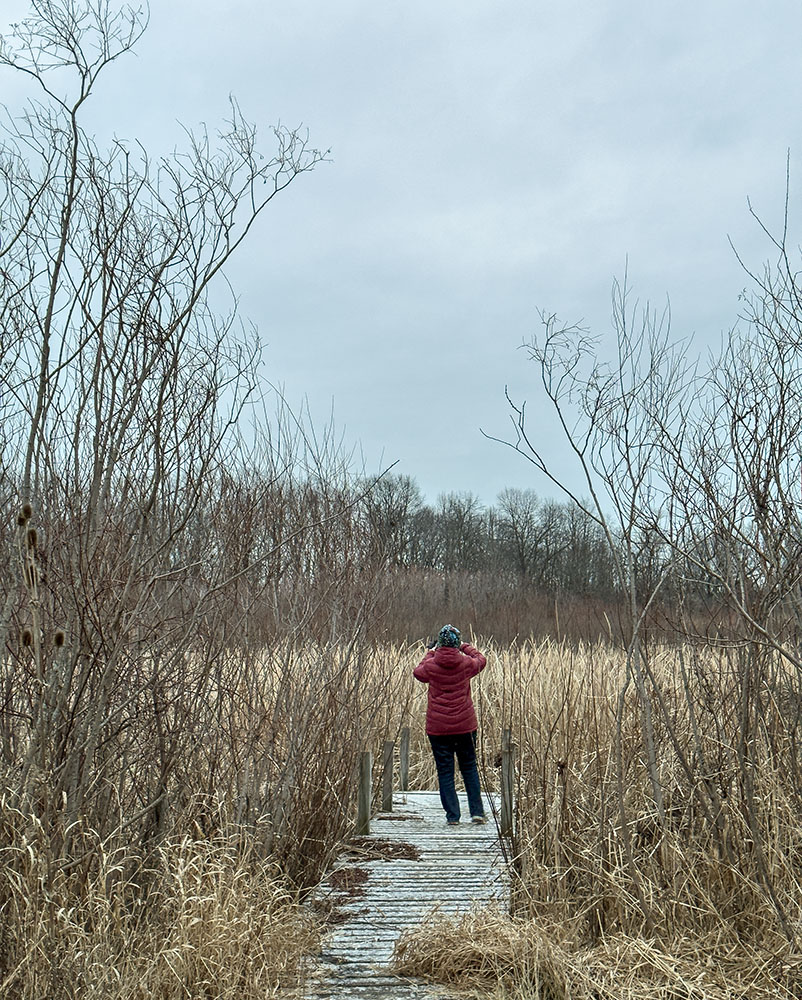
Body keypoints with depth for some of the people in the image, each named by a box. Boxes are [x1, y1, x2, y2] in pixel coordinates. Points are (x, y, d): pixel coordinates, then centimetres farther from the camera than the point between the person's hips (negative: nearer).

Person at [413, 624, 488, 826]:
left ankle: (452, 816, 5)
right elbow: (480, 660, 17)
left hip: (437, 727, -1)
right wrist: (465, 647, 27)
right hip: (465, 725, 1)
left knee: (445, 771, 6)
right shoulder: (466, 664, -6)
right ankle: (477, 811, 15)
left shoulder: (431, 666, -8)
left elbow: (418, 672, 16)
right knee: (469, 768, 16)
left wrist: (431, 653, 24)